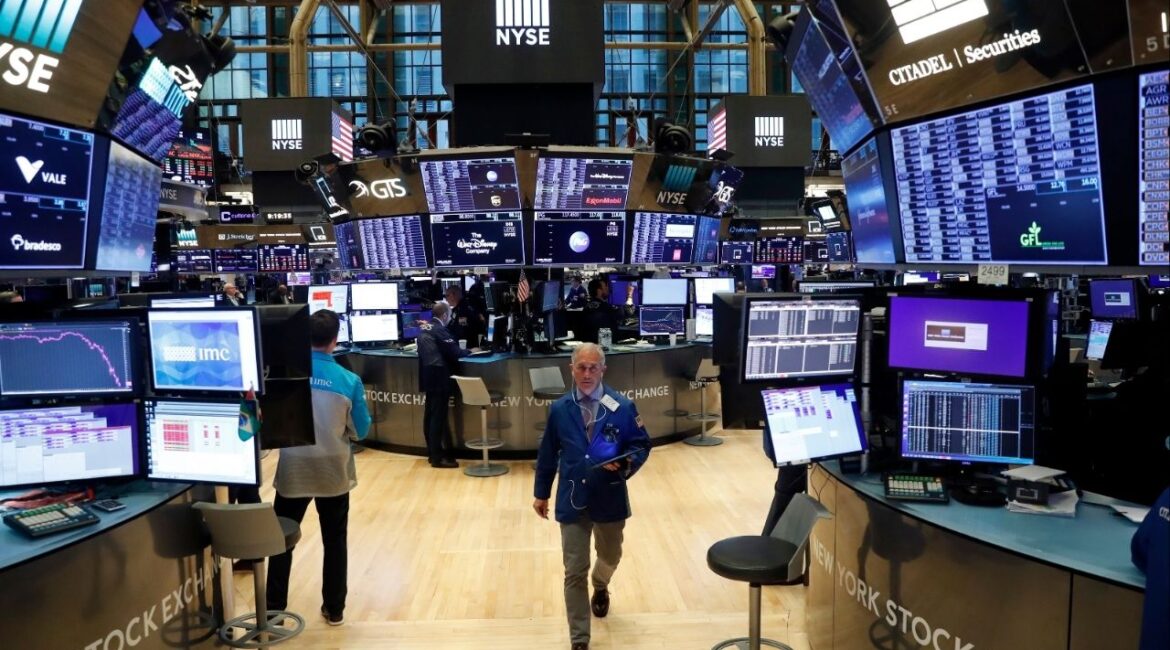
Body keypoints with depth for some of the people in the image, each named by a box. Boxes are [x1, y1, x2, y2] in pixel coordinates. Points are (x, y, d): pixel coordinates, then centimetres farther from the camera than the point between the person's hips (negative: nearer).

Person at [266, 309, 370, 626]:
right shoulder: (350, 381, -11)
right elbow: (361, 430, -2)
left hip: (293, 470, 0)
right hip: (334, 472, 0)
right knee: (335, 541, 15)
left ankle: (273, 609, 23)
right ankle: (334, 609, 24)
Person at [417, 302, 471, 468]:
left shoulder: (424, 328, 13)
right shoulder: (439, 330, -15)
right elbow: (454, 352, -14)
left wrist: (459, 350, 15)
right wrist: (468, 351, 5)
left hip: (429, 377, 10)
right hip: (439, 378, -10)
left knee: (430, 415, 14)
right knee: (438, 417, -6)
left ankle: (432, 452, 22)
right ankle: (437, 457, -3)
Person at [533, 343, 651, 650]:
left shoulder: (622, 407, -9)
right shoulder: (559, 409, -2)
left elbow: (642, 446, -3)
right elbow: (548, 454, 6)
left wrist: (625, 462, -24)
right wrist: (541, 493, 12)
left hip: (610, 499, 0)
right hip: (572, 501, 0)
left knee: (610, 556, 24)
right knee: (574, 572, 0)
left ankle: (600, 587, 60)